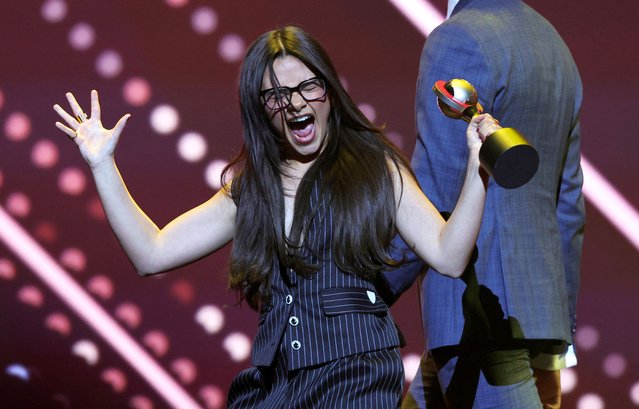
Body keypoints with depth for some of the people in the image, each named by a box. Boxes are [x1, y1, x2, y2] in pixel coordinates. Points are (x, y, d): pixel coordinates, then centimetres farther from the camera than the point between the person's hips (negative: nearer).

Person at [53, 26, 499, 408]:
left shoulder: (375, 166, 7)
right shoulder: (249, 187, 16)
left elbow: (448, 256, -2)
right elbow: (152, 253, 10)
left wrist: (476, 170, -14)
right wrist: (102, 165, 8)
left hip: (356, 373, -3)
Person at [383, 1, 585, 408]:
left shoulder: (459, 42, -10)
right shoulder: (553, 44, 17)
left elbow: (433, 202, -16)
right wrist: (561, 327, 25)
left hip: (483, 316, -9)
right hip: (536, 310, 9)